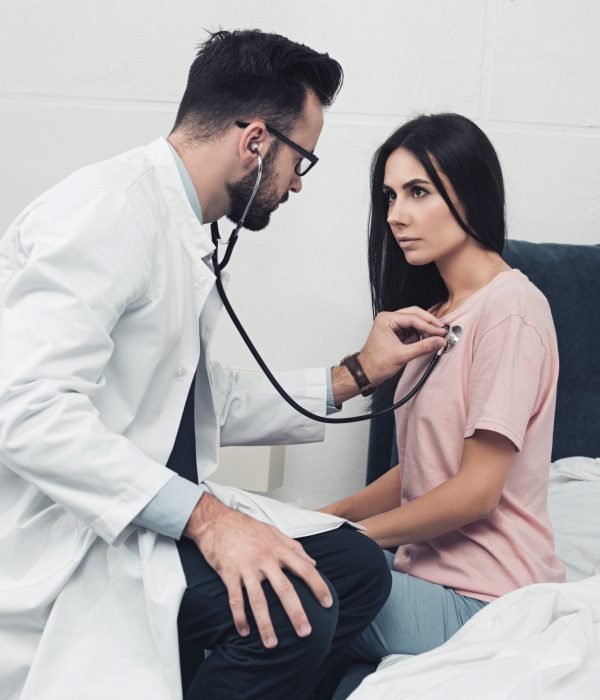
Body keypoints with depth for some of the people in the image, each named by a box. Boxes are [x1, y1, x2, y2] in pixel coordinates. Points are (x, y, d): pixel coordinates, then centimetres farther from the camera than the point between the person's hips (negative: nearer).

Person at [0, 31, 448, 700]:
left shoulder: (185, 237, 13)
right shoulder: (112, 207, -17)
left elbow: (210, 404, 19)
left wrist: (354, 376, 17)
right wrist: (203, 517, -29)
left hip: (147, 505, 10)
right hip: (61, 534, -10)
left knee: (356, 567, 0)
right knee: (290, 610, -26)